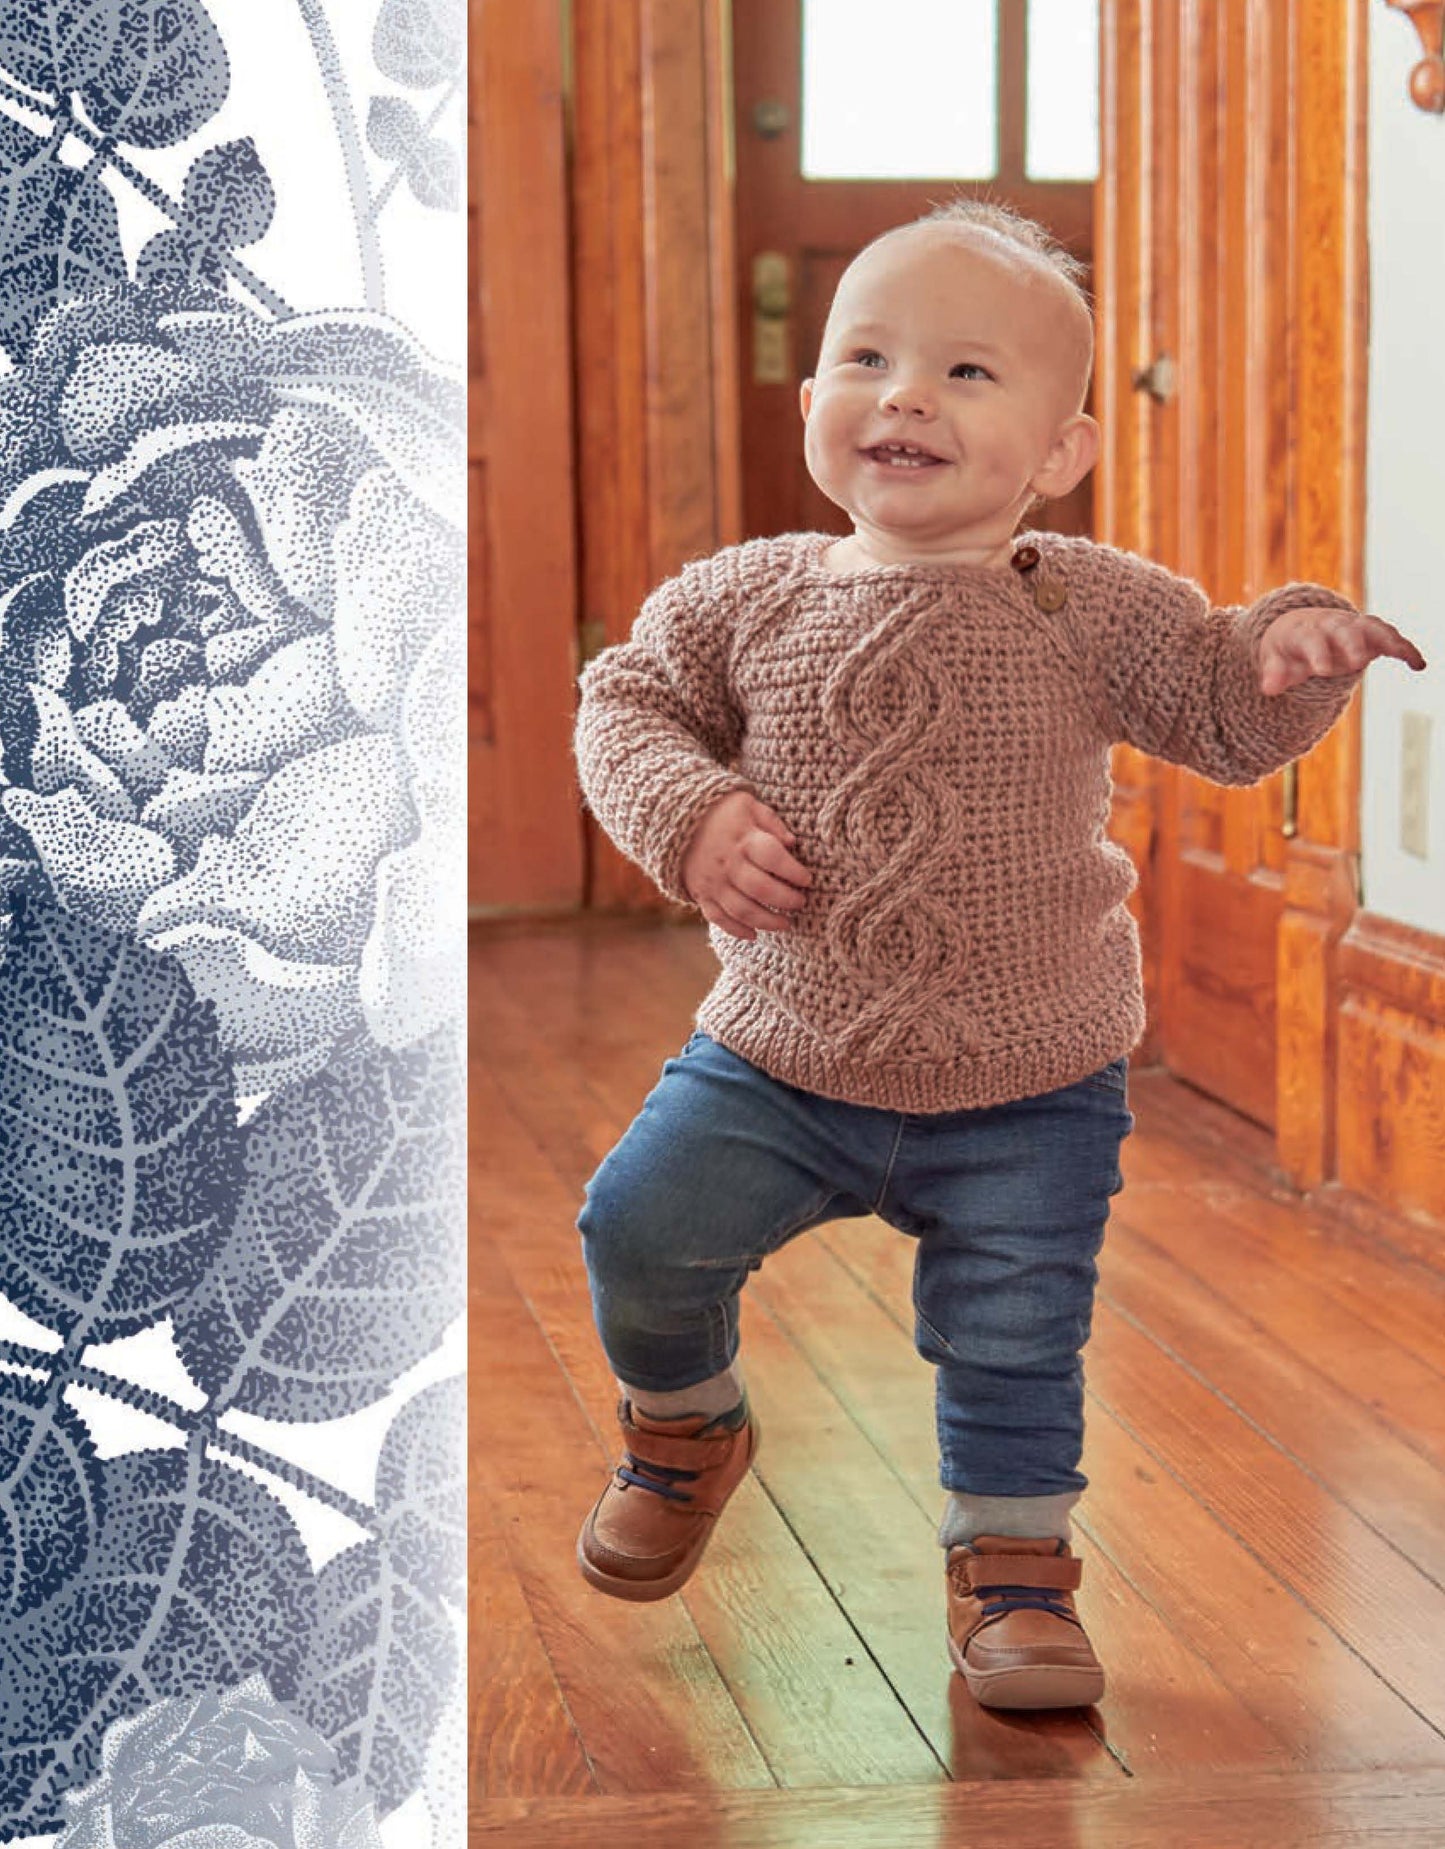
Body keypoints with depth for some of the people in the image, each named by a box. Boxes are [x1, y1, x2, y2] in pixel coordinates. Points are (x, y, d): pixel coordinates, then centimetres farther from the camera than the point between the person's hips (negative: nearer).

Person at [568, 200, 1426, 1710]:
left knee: (1015, 1341, 4)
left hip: (1028, 1093, -1)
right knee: (641, 1225, -3)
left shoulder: (1092, 612, -9)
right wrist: (689, 814, -13)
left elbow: (1230, 719, -3)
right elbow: (628, 703, 6)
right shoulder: (748, 599, -4)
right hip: (777, 1061, 2)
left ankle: (1010, 1566, 30)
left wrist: (1298, 642, -25)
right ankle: (683, 1428, 29)